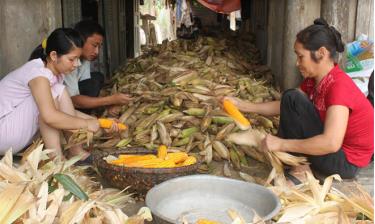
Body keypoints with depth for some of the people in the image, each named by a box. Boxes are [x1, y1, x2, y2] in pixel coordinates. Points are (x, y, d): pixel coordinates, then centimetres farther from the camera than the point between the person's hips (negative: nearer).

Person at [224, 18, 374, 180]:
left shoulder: (339, 86, -26)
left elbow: (331, 143, -36)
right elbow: (283, 107, 7)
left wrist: (281, 144, -30)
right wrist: (241, 105, 1)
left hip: (345, 162, -9)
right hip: (332, 151, 9)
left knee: (293, 98, -19)